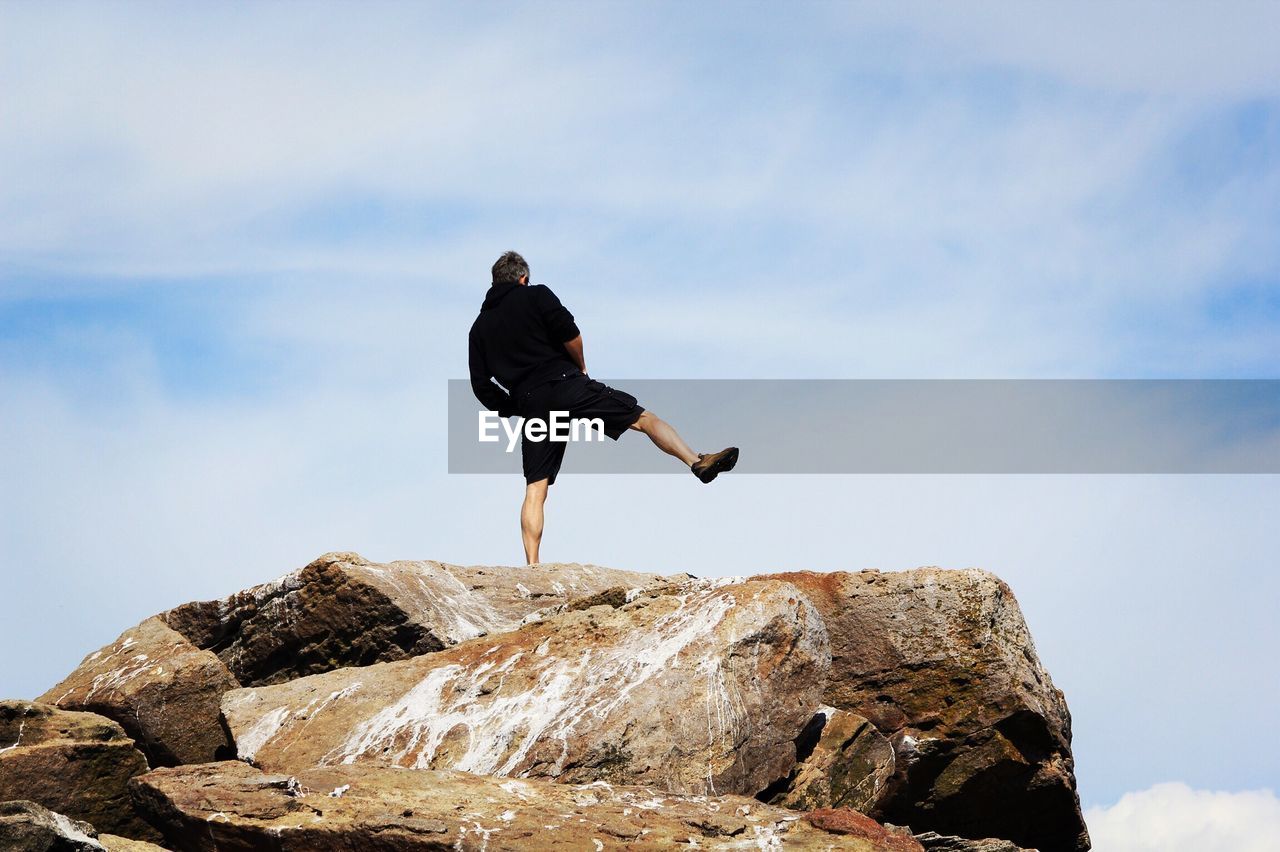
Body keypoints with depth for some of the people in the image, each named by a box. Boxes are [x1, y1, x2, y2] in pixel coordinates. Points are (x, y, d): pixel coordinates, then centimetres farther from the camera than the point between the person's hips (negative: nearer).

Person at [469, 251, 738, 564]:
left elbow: (481, 387, 13)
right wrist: (580, 365, 8)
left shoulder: (479, 328, 19)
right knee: (643, 418, -1)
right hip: (563, 384, -4)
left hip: (530, 403, 4)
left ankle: (531, 567, -4)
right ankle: (699, 462, -19)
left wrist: (510, 410, 23)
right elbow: (569, 333, -9)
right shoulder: (536, 295, 8)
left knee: (534, 491, 5)